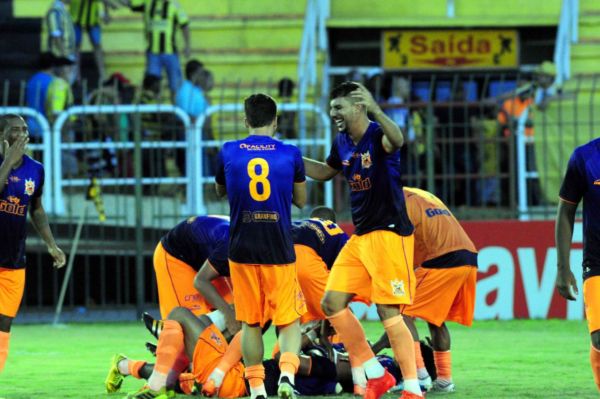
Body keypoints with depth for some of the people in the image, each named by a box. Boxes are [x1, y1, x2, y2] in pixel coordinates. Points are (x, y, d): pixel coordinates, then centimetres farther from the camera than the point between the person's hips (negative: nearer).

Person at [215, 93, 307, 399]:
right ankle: (287, 372, -16)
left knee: (250, 322, 12)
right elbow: (301, 201, 10)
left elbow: (220, 192, 17)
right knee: (289, 320, 8)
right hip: (280, 249, -1)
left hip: (242, 249, 1)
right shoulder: (290, 154, -4)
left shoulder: (228, 153, -1)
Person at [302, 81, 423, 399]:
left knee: (388, 311, -11)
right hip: (360, 236, 9)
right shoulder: (342, 143, 9)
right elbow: (326, 172, 30)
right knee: (332, 303, 4)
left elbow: (397, 141, -40)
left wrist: (375, 110, -56)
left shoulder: (377, 135, -15)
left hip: (389, 233, -9)